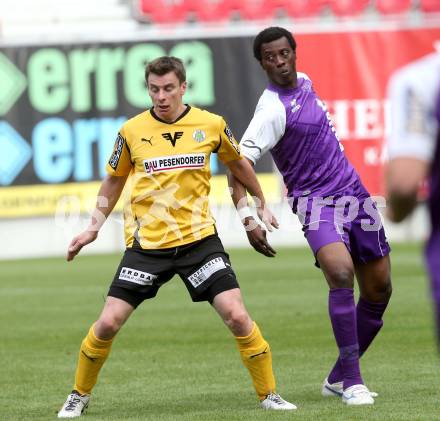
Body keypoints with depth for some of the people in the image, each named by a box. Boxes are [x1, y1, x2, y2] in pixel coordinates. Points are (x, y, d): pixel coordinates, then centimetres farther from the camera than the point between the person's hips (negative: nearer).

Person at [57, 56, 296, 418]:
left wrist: (260, 203, 25)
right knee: (108, 323, -6)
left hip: (199, 238, 0)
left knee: (237, 316, -12)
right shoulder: (132, 131, -2)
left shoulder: (211, 125, -3)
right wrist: (94, 228, 9)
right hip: (146, 243, 0)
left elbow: (238, 163, 17)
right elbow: (114, 180, 14)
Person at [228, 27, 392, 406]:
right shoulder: (273, 109, -17)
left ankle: (338, 379, 21)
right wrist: (247, 218, -36)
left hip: (354, 194, 8)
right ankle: (352, 382, -24)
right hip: (317, 204, -8)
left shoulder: (304, 83, 6)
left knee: (379, 291, 7)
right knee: (340, 274, -31)